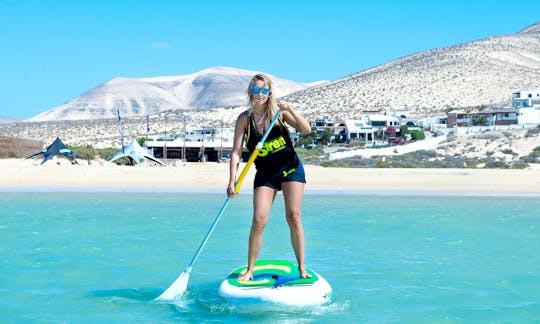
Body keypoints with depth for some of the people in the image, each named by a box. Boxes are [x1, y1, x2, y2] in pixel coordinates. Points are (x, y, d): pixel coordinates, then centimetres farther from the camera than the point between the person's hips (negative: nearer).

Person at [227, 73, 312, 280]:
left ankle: (302, 267, 5)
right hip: (265, 174, 0)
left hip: (291, 169, 0)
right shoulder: (244, 119, -7)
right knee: (258, 221, -9)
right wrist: (232, 181, -20)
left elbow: (306, 130, -11)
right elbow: (236, 152, -10)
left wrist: (291, 111, -26)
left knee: (294, 217, -4)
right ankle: (250, 269, 3)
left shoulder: (278, 112, -7)